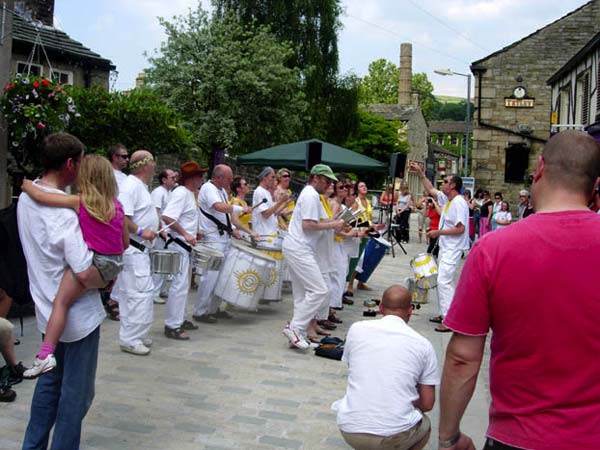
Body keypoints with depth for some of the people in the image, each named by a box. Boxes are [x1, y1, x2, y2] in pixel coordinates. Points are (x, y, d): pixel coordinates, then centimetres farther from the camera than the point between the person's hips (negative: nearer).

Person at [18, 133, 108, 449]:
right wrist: (108, 280, -10)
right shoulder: (61, 210, -25)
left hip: (49, 310, 9)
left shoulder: (26, 196, 3)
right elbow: (85, 273, -31)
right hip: (77, 313, -9)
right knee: (76, 393, 6)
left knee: (51, 380, 23)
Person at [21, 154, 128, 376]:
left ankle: (45, 355, -17)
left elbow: (39, 196, -7)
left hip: (93, 261, -6)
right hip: (115, 263, 6)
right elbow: (125, 243, 13)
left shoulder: (79, 202, -5)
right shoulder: (117, 205, 9)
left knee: (60, 302, -7)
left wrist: (27, 184, 14)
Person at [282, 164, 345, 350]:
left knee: (302, 293, 11)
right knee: (320, 290, -13)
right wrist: (332, 225, -12)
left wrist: (332, 222, 11)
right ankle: (295, 327, -11)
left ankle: (298, 332, 13)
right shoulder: (311, 195, -12)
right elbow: (308, 225, -20)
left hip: (297, 248, 11)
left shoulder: (309, 194, 21)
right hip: (299, 249, -11)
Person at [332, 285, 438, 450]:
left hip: (350, 430, 2)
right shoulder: (423, 345, -1)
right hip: (396, 435, -2)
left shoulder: (356, 329, 3)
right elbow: (427, 404, 4)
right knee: (424, 425, 32)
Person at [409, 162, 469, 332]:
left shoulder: (459, 202, -19)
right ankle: (445, 314, 23)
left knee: (444, 281, -15)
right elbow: (430, 189, 25)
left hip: (453, 248, -10)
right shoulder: (446, 198, 9)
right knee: (442, 281, 14)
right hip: (445, 246, 10)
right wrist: (420, 173, 19)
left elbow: (460, 228, -23)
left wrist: (438, 232, -18)